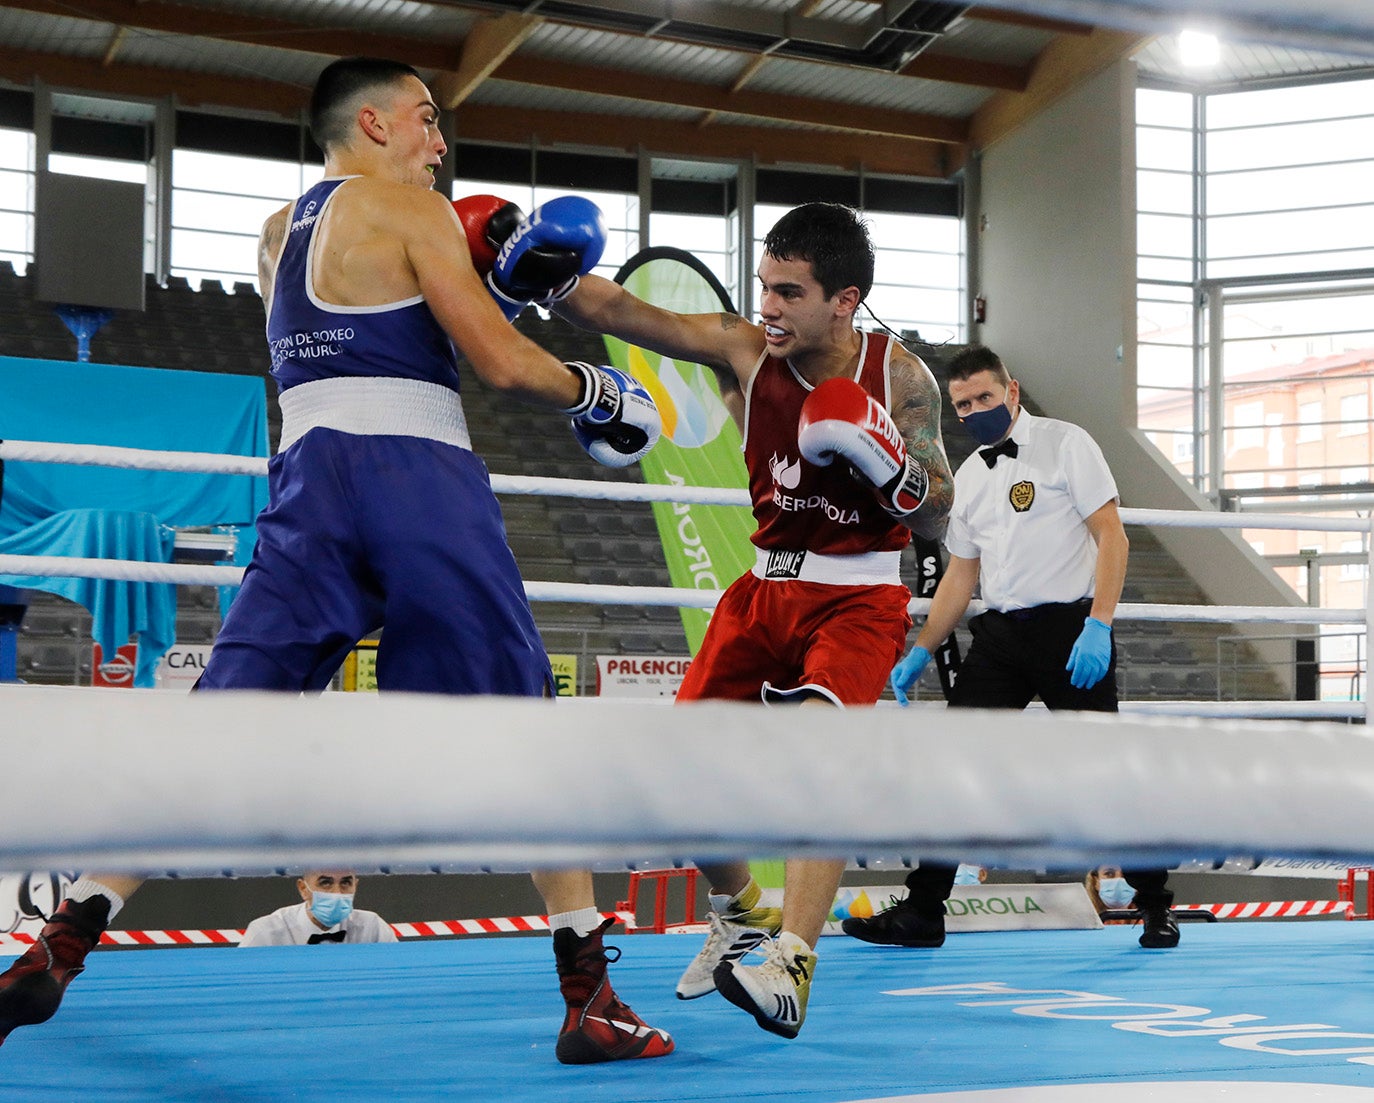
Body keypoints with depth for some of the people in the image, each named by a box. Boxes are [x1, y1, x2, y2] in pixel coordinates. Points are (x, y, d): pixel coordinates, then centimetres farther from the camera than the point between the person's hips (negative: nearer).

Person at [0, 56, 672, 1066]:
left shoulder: (279, 235, 23)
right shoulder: (409, 209, 1)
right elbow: (502, 365, -4)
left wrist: (506, 285, 22)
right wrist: (598, 394, 13)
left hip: (311, 488, 6)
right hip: (418, 478, -6)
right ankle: (591, 1002, 0)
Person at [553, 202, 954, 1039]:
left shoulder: (899, 377, -11)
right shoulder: (742, 350, -8)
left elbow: (936, 514, -7)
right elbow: (617, 311, -18)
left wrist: (879, 456, -27)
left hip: (859, 599, -4)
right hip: (768, 588, 4)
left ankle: (790, 965, -34)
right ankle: (741, 915, 28)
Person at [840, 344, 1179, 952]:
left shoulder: (1065, 443, -3)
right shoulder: (968, 476, 15)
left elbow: (1112, 536, -9)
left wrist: (1098, 626, -19)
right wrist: (921, 652, 16)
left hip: (1070, 626, -6)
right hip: (999, 634, 6)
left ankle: (1156, 906, 14)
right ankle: (922, 912, 5)